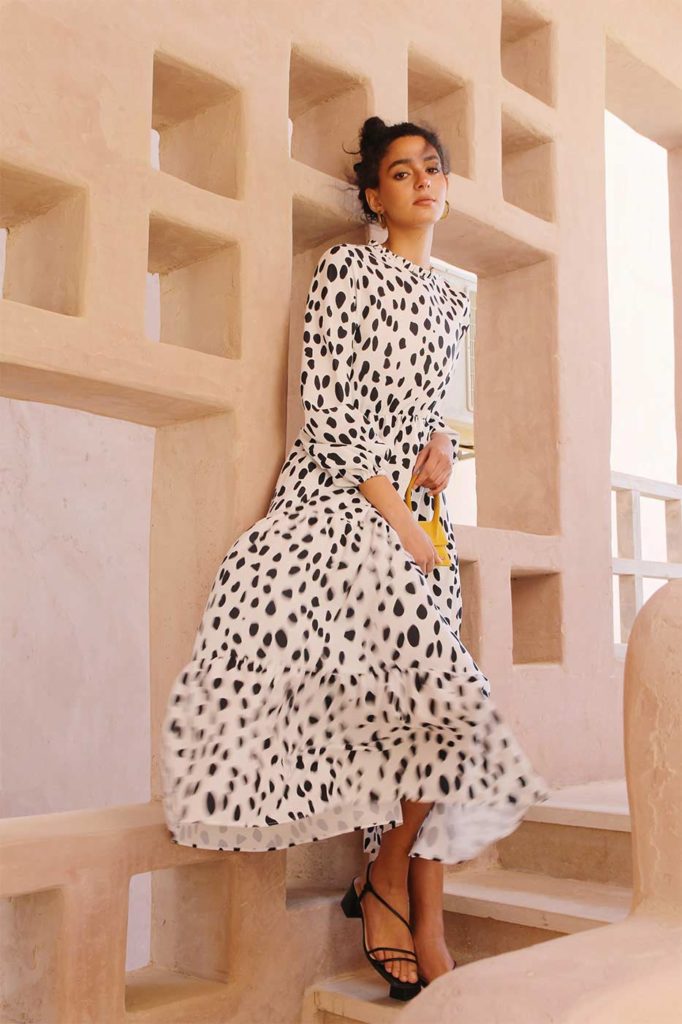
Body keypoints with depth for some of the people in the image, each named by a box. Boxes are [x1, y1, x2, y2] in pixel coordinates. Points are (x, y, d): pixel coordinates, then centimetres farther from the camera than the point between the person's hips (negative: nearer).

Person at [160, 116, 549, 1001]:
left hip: (417, 508, 6)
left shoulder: (453, 300, 23)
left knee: (431, 691, -2)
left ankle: (426, 928, 5)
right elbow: (328, 403, -7)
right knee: (433, 683, -19)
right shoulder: (347, 267, 3)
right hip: (339, 498, -6)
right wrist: (398, 519, -13)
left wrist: (443, 441, 5)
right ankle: (386, 885, 3)